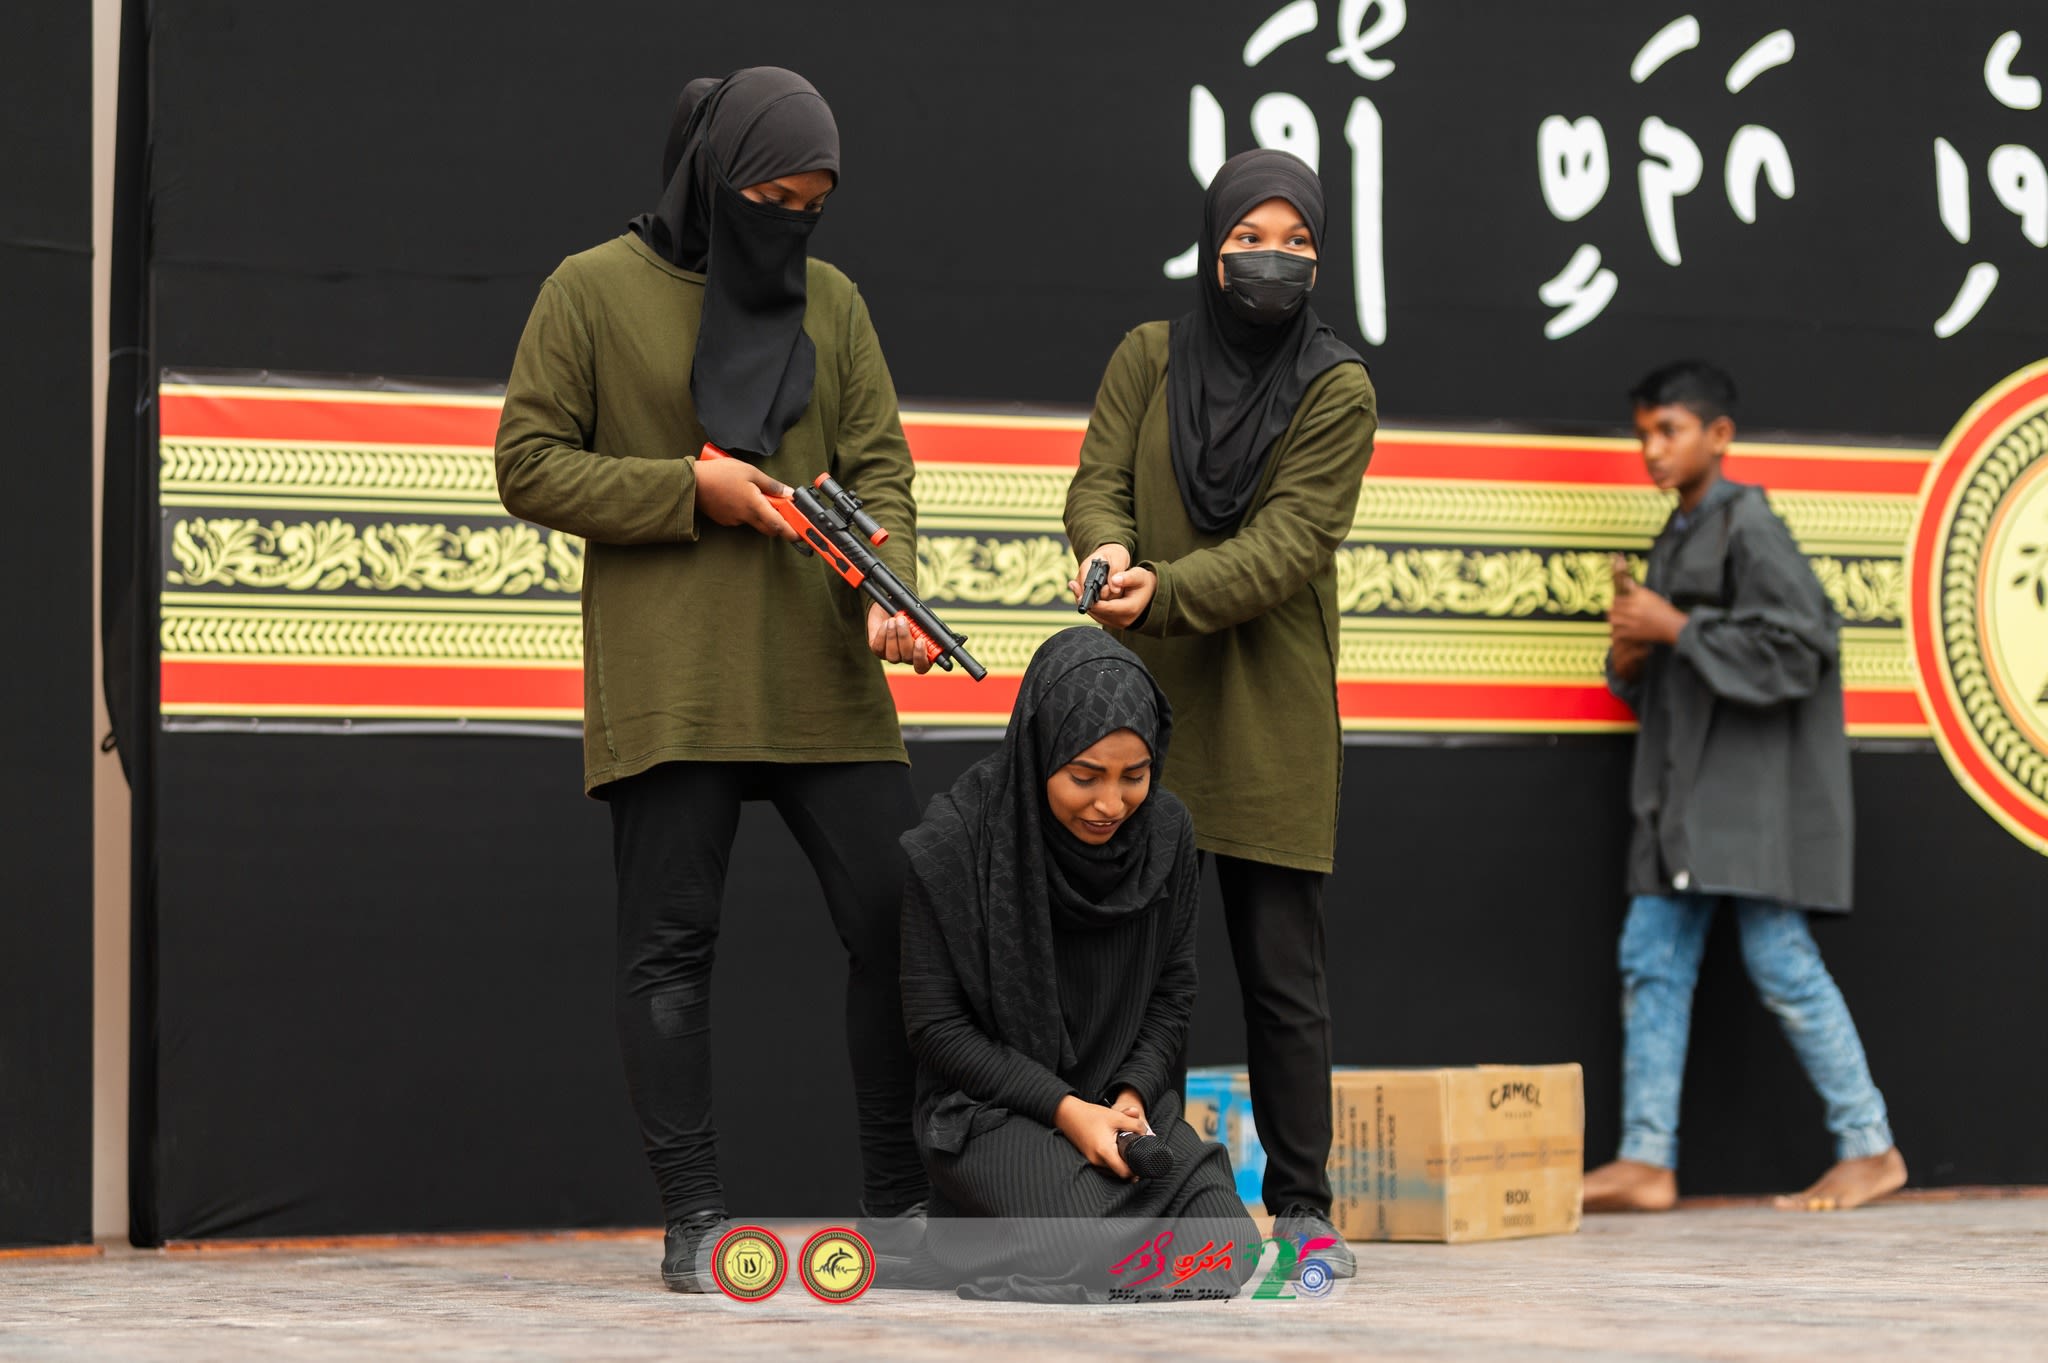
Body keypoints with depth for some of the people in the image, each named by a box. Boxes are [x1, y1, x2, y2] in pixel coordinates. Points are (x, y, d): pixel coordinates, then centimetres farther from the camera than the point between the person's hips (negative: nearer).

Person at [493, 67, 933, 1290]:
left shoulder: (832, 302, 13)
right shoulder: (595, 292, 1)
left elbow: (880, 466, 8)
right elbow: (530, 467, -2)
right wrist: (690, 489, -12)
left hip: (822, 677, 4)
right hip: (665, 680, -4)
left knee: (901, 916, -1)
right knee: (671, 944, -2)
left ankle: (903, 1201, 11)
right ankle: (696, 1219, 3)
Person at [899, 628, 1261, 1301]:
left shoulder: (1165, 832, -2)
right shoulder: (952, 846, -15)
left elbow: (1173, 991, 8)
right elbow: (935, 1025, -11)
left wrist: (1133, 1095, -10)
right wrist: (1064, 1110, -18)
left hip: (1123, 1099, 5)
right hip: (992, 1107, -5)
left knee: (1224, 1248, -20)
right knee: (1108, 1250, -30)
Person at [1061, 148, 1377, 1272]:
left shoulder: (1337, 388, -1)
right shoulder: (1149, 356, 8)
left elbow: (1286, 544, -11)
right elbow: (1098, 483, 1)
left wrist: (1163, 590, -25)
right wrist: (1108, 553, -23)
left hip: (1270, 718, -2)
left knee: (1283, 970, 0)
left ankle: (1300, 1201, 8)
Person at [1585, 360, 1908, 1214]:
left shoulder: (1748, 528, -10)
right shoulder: (1675, 542, 18)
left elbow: (1799, 646, -19)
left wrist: (1677, 628, -16)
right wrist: (1631, 657, 2)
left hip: (1753, 786, -9)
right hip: (1682, 788, 9)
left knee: (1780, 960, -8)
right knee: (1652, 960, 3)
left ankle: (1870, 1149, 1)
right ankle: (1647, 1160, 4)